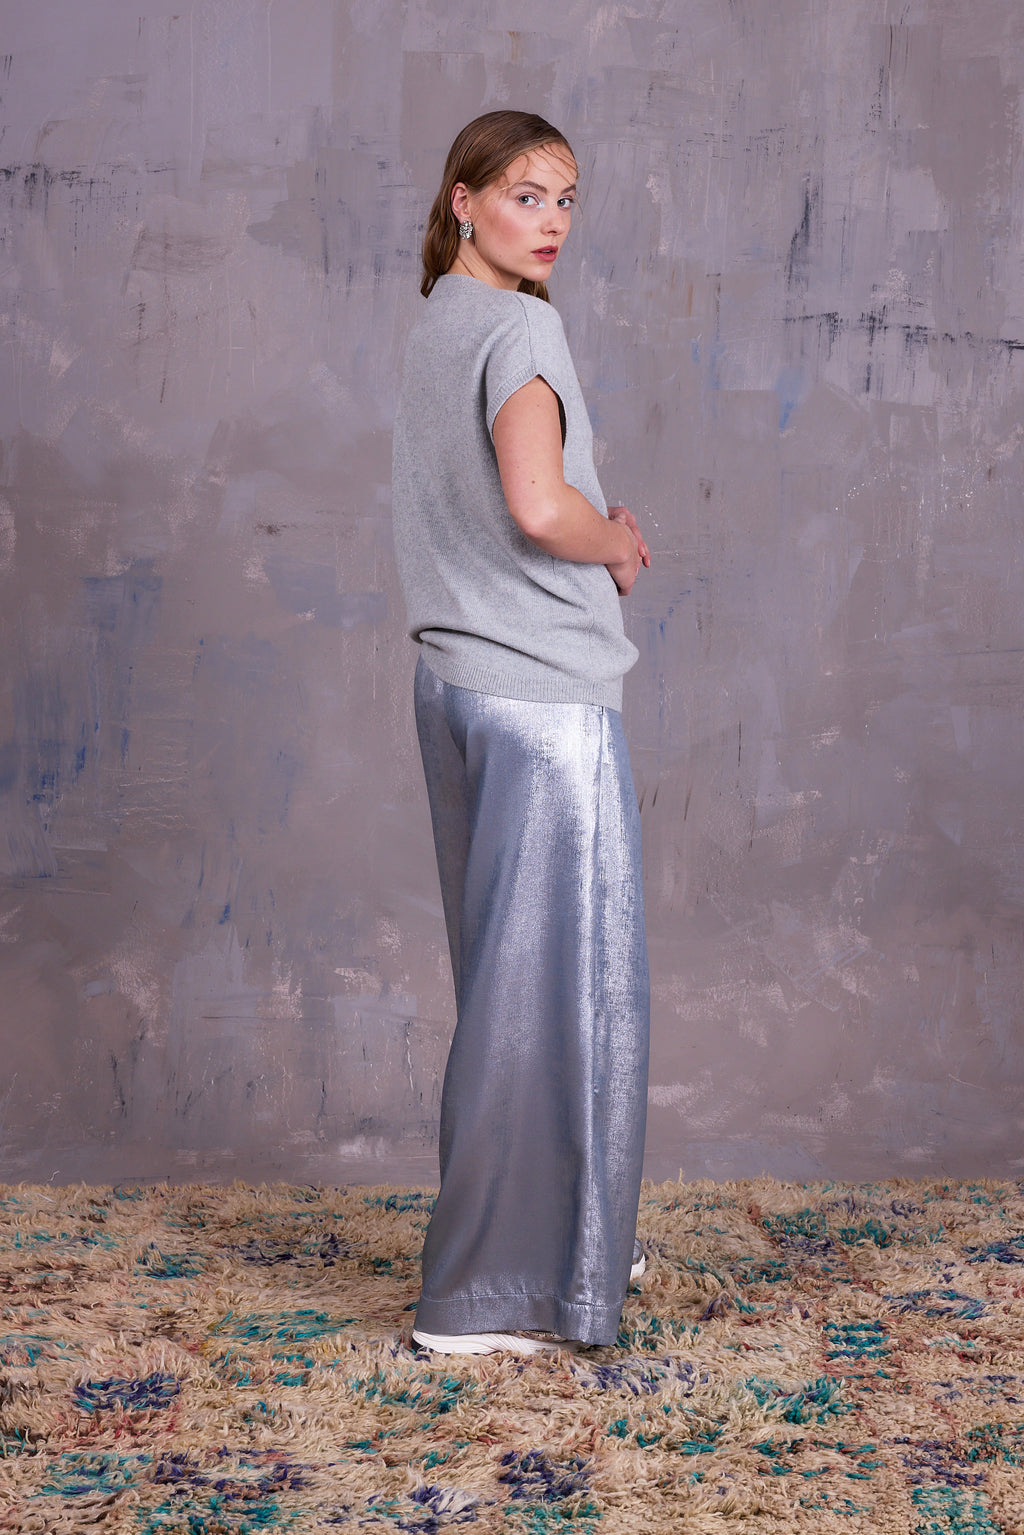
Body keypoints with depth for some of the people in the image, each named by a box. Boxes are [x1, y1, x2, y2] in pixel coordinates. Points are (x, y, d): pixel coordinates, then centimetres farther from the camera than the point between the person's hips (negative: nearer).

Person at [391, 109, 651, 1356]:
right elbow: (539, 506, -26)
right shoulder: (521, 326, -13)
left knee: (503, 974, 16)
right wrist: (617, 543, -6)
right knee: (554, 977, -4)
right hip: (545, 692, -9)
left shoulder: (433, 327, 15)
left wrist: (598, 538, 8)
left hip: (457, 682, 10)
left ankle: (564, 1241, 29)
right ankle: (490, 1296, 1)